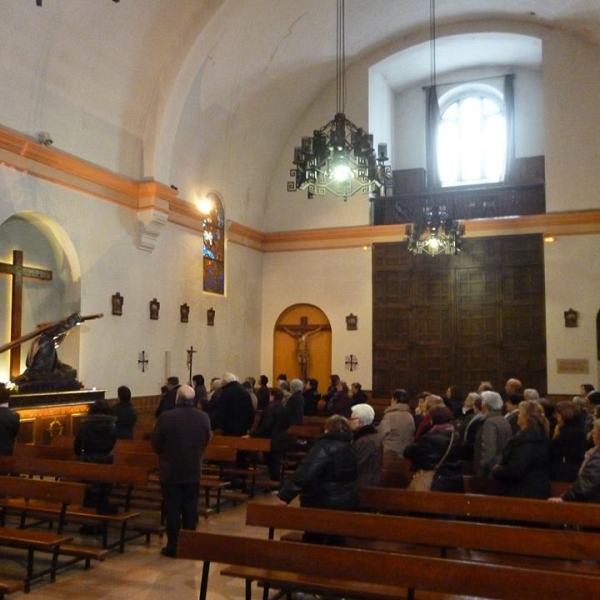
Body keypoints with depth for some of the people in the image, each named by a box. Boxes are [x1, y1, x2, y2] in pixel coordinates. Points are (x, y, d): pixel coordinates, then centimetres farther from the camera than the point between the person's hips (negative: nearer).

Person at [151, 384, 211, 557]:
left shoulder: (166, 417, -16)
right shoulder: (203, 417, -5)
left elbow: (155, 443, -6)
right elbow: (206, 441, 7)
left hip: (170, 470, -3)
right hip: (193, 470, 3)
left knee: (172, 509, 5)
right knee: (190, 509, 12)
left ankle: (173, 546, 11)